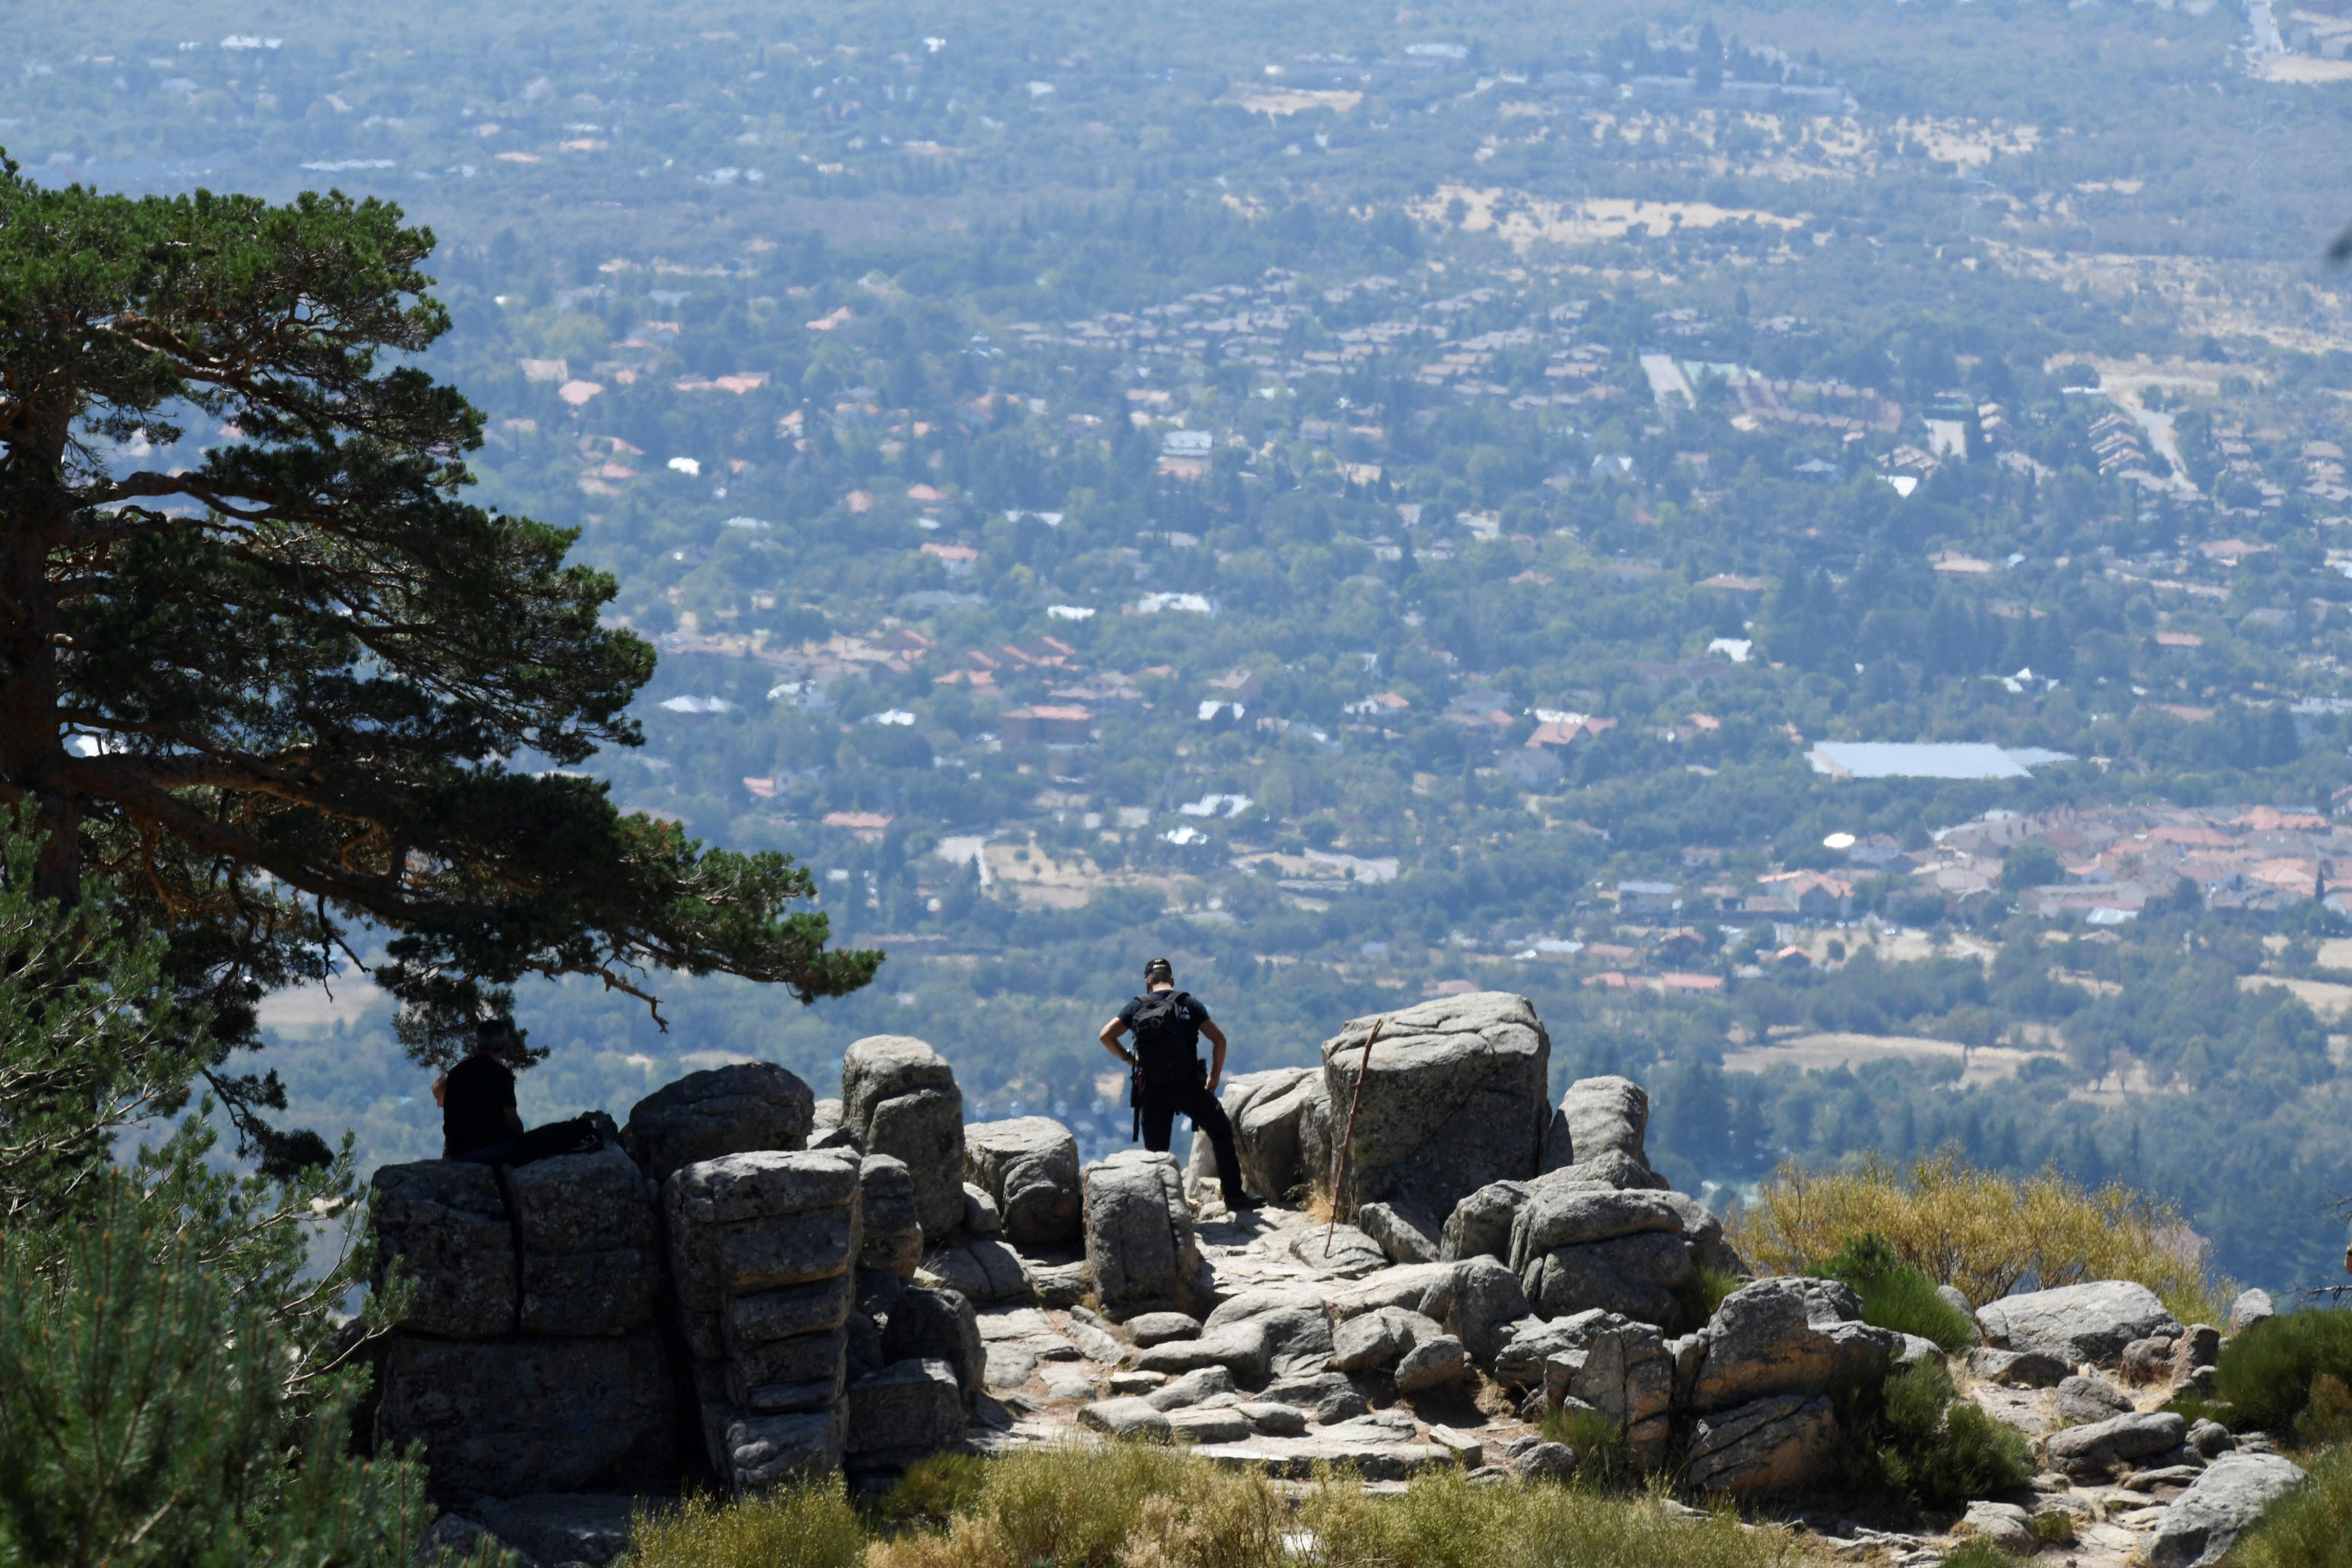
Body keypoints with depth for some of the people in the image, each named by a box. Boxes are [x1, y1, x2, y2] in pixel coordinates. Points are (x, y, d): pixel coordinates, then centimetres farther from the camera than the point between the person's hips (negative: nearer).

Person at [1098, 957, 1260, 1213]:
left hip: (1154, 1093, 1)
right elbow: (1219, 1040, 0)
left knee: (1156, 1153, 9)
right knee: (1222, 1134, 14)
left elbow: (1106, 1036, -1)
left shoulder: (1137, 1007, 6)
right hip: (1189, 1086, -1)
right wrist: (1215, 1076, 10)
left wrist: (1128, 1059, 10)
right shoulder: (1189, 1004, 4)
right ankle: (1234, 1196, 10)